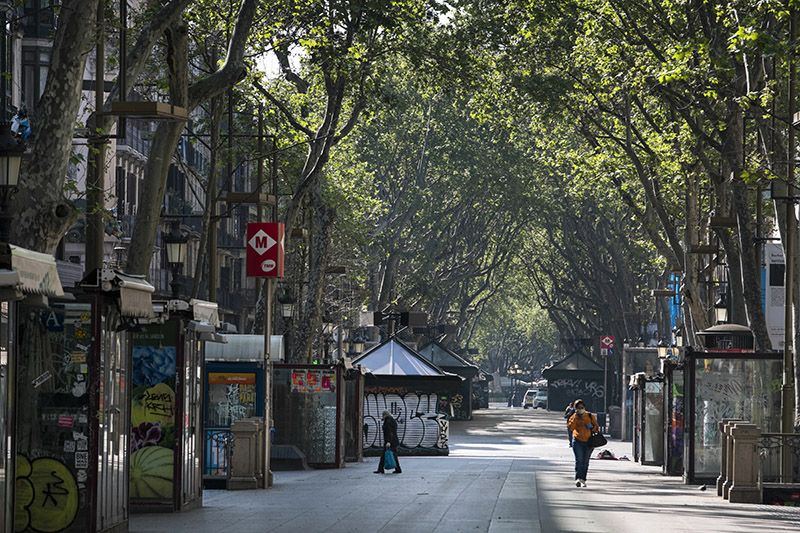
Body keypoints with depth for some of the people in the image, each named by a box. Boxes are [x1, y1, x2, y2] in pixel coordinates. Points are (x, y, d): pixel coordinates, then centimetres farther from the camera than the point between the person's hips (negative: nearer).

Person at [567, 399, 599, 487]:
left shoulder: (590, 416, 6)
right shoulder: (574, 417, 0)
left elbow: (596, 426, 13)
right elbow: (570, 427, -13)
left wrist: (592, 428, -8)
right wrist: (575, 418, -18)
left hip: (589, 442, 2)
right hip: (578, 441, -2)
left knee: (585, 462, 8)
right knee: (579, 460, -14)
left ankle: (583, 480, 17)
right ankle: (578, 478, -21)